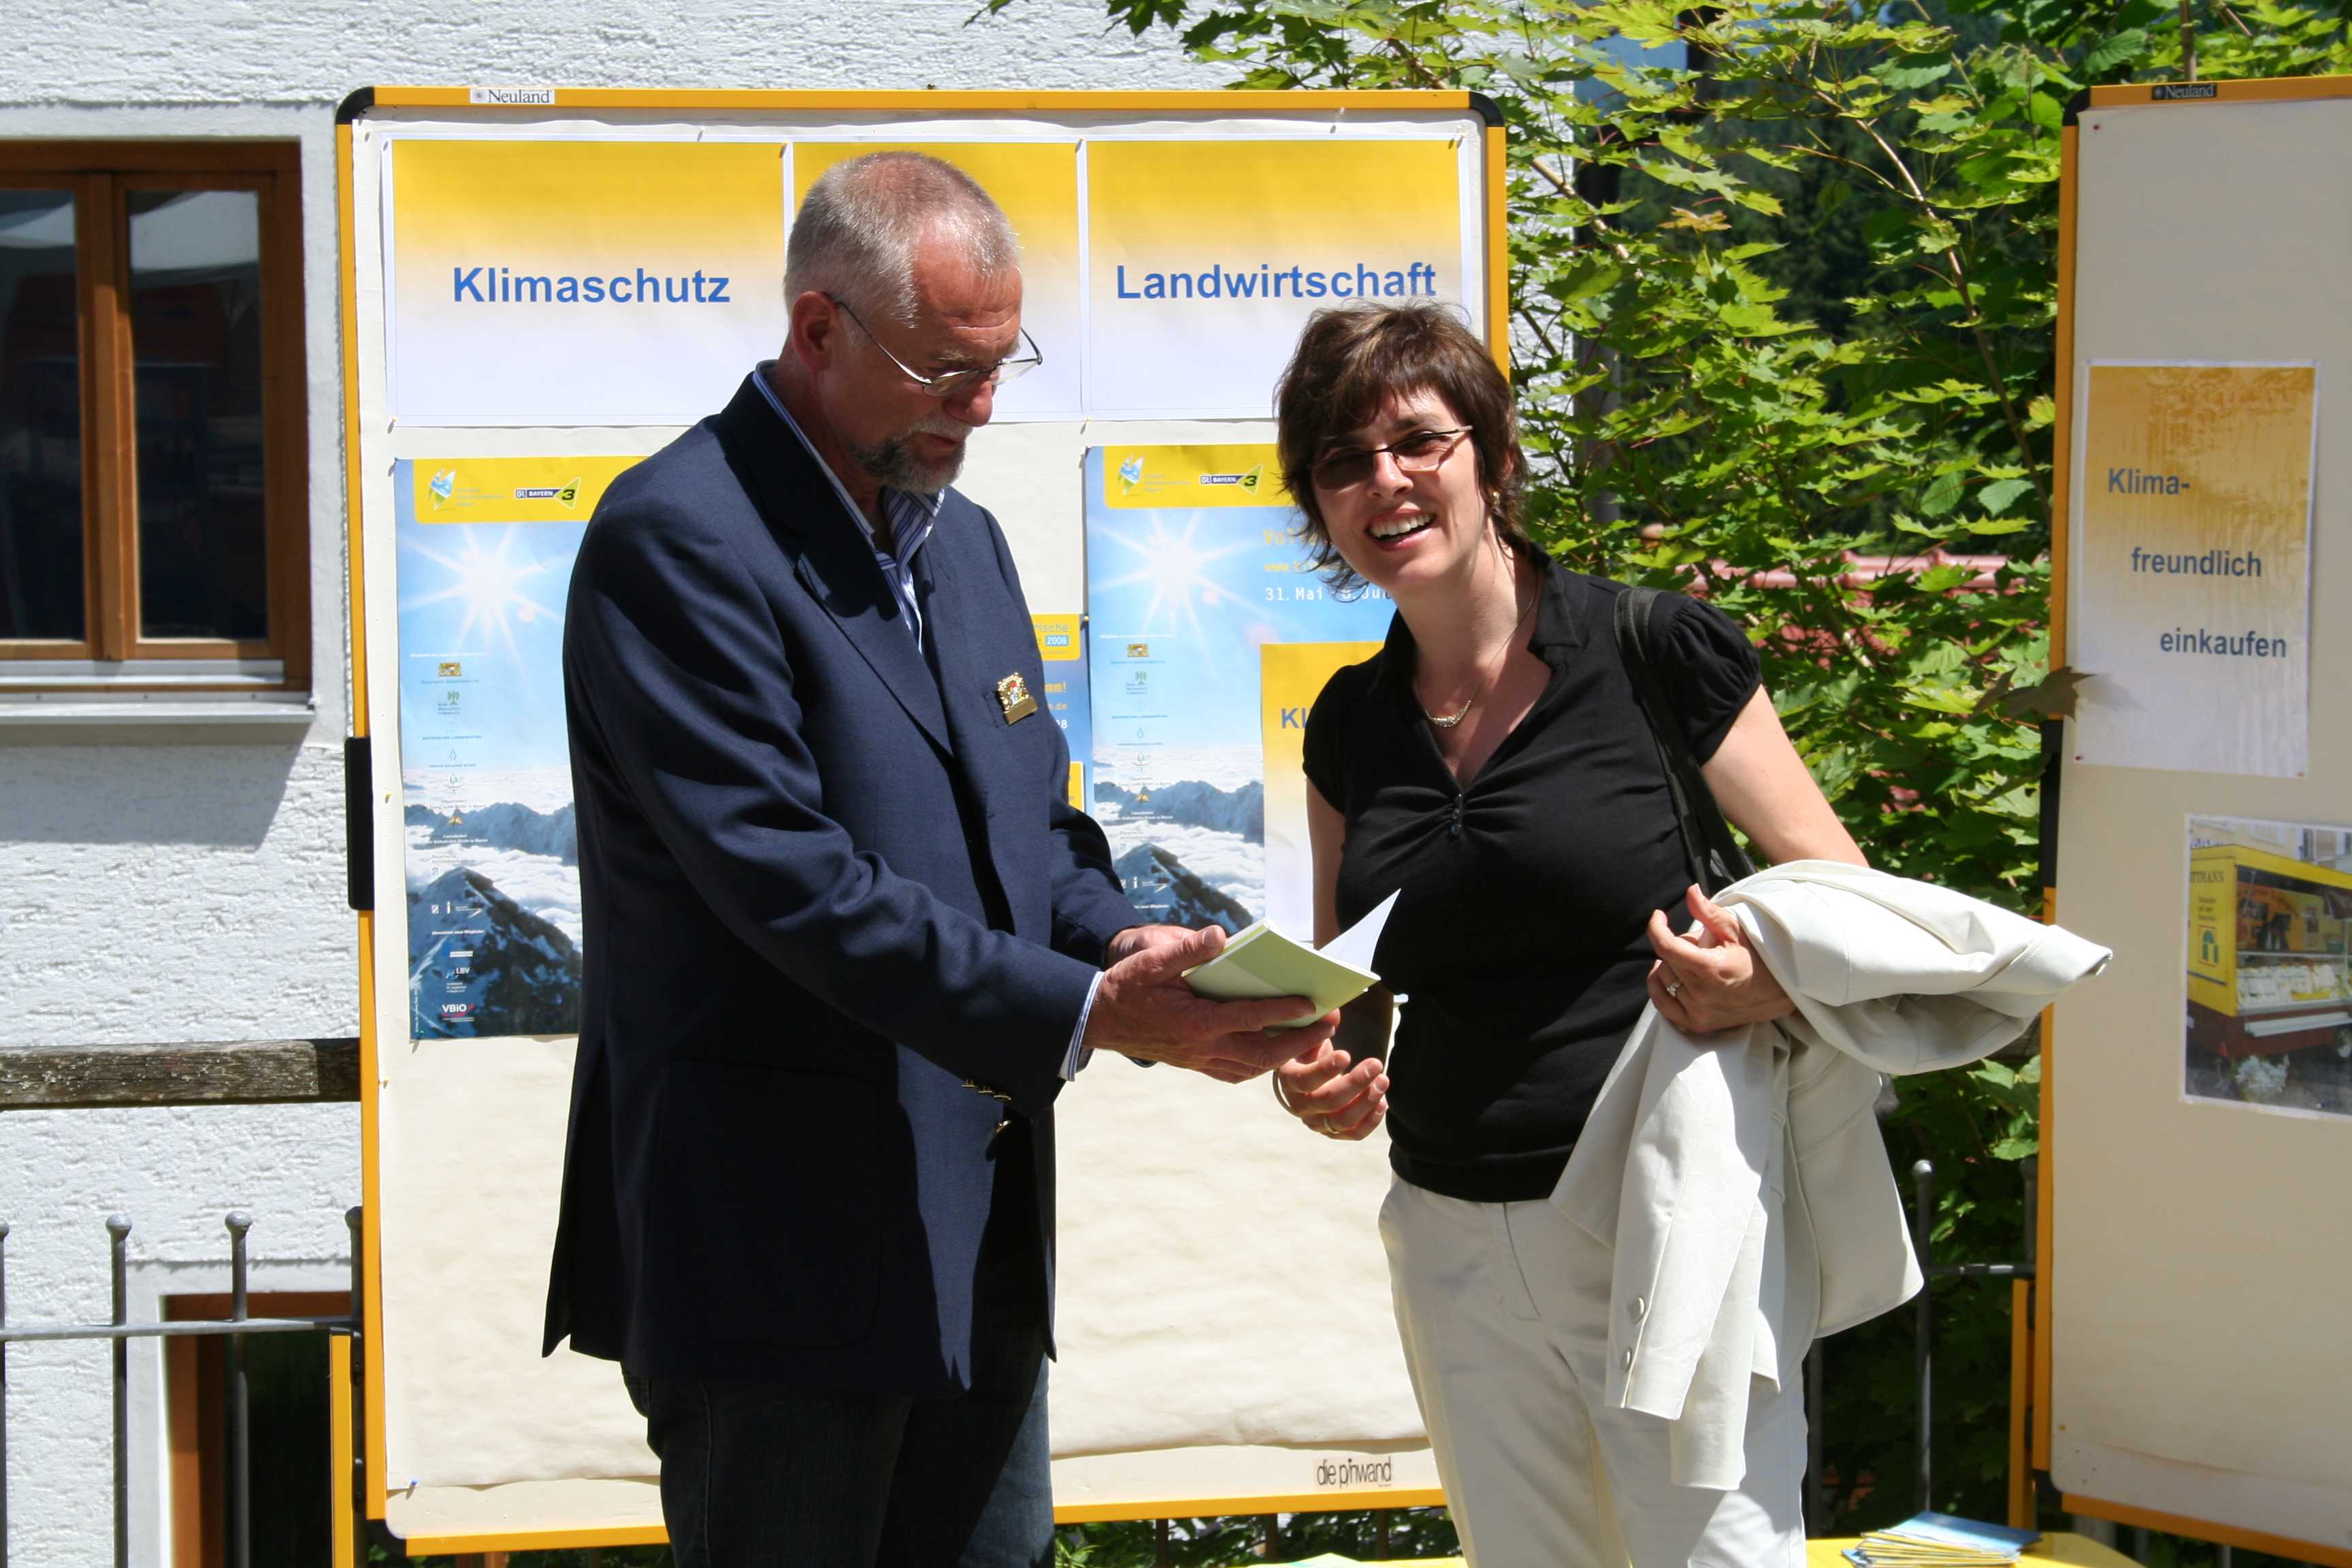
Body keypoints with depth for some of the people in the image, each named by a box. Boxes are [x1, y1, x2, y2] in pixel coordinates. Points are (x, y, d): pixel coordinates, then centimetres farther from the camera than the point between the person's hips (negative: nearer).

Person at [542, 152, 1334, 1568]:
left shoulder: (964, 540, 16)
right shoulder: (679, 540, -14)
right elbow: (787, 877, -22)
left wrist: (1119, 937, -4)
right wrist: (1090, 1012, -24)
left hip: (980, 1239, 8)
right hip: (783, 1245, -8)